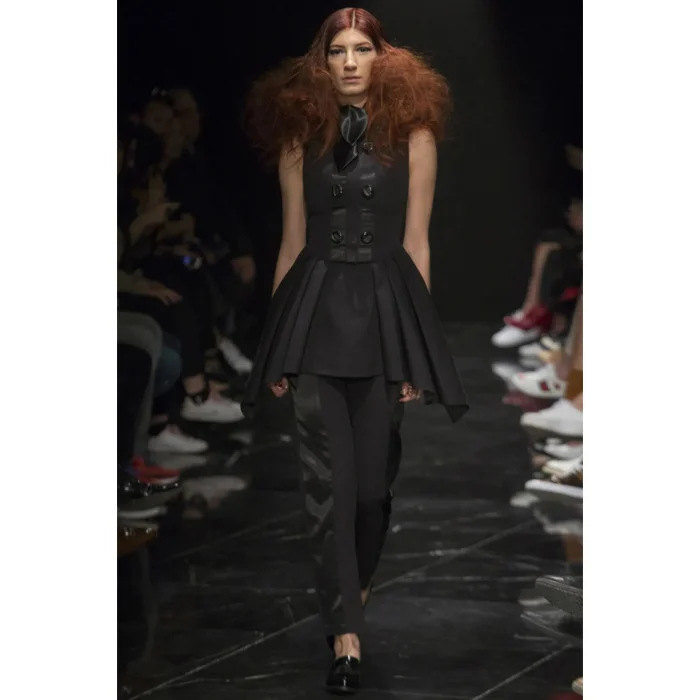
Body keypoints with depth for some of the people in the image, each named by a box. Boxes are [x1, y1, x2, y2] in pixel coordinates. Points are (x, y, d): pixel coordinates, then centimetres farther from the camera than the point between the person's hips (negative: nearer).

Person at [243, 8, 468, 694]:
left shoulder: (412, 135, 3)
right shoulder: (301, 136, 7)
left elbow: (415, 243, 2)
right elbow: (292, 242, 8)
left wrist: (416, 345, -2)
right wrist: (276, 347, 6)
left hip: (385, 309, 0)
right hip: (314, 311, 0)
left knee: (372, 473, 6)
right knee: (326, 477, -6)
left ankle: (355, 586, 33)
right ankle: (346, 635, -7)